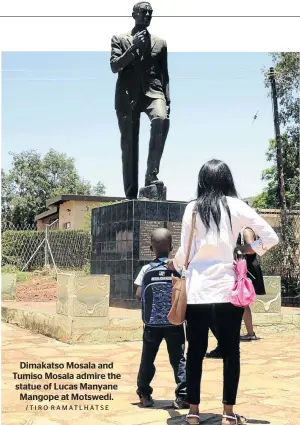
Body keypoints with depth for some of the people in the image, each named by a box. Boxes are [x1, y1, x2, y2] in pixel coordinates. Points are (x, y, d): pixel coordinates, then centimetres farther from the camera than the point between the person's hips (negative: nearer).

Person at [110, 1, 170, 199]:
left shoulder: (160, 42, 19)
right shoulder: (120, 39, 14)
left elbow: (164, 74, 17)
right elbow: (114, 66, 0)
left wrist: (167, 100, 5)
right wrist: (133, 47, -10)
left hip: (153, 92, 1)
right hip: (128, 95, -1)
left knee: (162, 119, -33)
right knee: (129, 145, -4)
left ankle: (152, 173, -28)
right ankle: (131, 194, 1)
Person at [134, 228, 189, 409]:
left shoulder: (146, 270, -5)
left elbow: (139, 295, -3)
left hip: (152, 323, 1)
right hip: (174, 322, -1)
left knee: (147, 359, 14)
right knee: (178, 359, 4)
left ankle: (144, 394, 22)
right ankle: (182, 395, -1)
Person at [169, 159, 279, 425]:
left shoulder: (192, 208, 1)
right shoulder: (236, 207, 1)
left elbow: (185, 251, 2)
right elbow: (271, 237, -1)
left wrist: (174, 265, 21)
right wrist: (244, 250, 11)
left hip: (197, 289, 1)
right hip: (227, 288, -1)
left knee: (195, 351, 9)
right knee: (231, 351, 9)